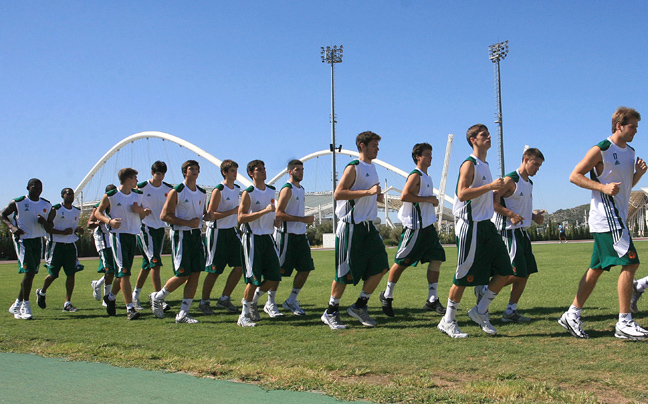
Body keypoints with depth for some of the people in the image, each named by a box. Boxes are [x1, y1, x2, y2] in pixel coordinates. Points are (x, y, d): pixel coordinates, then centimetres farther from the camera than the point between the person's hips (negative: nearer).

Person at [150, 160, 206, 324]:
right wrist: (187, 222, -17)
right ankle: (157, 297, 20)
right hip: (181, 235, -6)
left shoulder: (202, 193, 12)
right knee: (182, 275, -6)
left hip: (197, 235, 6)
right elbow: (164, 215, -11)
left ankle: (183, 314, 7)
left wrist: (200, 220, 3)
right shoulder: (176, 192, -7)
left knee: (195, 274, 0)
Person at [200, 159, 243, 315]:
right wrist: (232, 211, -21)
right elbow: (210, 215, -17)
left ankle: (224, 299, 14)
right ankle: (204, 302, 16)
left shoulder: (237, 189, 10)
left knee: (239, 266, 0)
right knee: (214, 271, -1)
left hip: (232, 231, 7)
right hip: (217, 232, -7)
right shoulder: (218, 190, -14)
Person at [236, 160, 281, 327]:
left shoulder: (271, 190, 12)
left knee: (274, 277, 2)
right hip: (252, 238, -6)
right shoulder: (248, 193, -9)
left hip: (268, 237, 7)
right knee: (254, 279, -7)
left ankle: (252, 301, 25)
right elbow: (241, 218, -19)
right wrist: (264, 211, -23)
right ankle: (244, 315, 7)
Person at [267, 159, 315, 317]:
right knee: (278, 271, -2)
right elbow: (278, 214, -18)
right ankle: (270, 304, 11)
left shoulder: (301, 189, 17)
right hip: (286, 234, -8)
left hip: (300, 234, 8)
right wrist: (302, 219, -21)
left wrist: (307, 220, 13)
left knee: (306, 268, 3)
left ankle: (291, 301, 16)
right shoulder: (287, 189, -10)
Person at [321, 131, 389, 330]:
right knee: (345, 273, -2)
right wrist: (368, 192, -23)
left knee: (380, 267, 1)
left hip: (368, 226, 8)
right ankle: (330, 313, 13)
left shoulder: (372, 167, 17)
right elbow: (338, 193, -20)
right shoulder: (353, 167, -10)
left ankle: (359, 306, 14)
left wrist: (377, 196, 11)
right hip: (351, 227, -8)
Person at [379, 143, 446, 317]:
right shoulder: (415, 175, -10)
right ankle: (387, 296, 14)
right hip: (415, 226, -9)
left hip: (427, 226, 9)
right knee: (402, 262, -1)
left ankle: (432, 300, 7)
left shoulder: (427, 177, 19)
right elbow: (404, 196, -23)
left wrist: (432, 202, 14)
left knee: (437, 259, 2)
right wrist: (428, 199, -18)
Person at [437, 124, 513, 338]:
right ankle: (448, 321, 8)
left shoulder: (485, 165, 18)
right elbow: (462, 194, -22)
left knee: (505, 270, 4)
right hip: (470, 225, -9)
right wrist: (490, 186, -22)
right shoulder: (469, 164, -10)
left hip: (486, 225, 9)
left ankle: (480, 311, 15)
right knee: (464, 276, -4)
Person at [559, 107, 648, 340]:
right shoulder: (601, 150, -9)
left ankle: (572, 315, 14)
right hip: (605, 216, -9)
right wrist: (603, 187, -20)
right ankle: (624, 323, -7)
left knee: (597, 268, 9)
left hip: (617, 218, 9)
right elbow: (575, 176, -10)